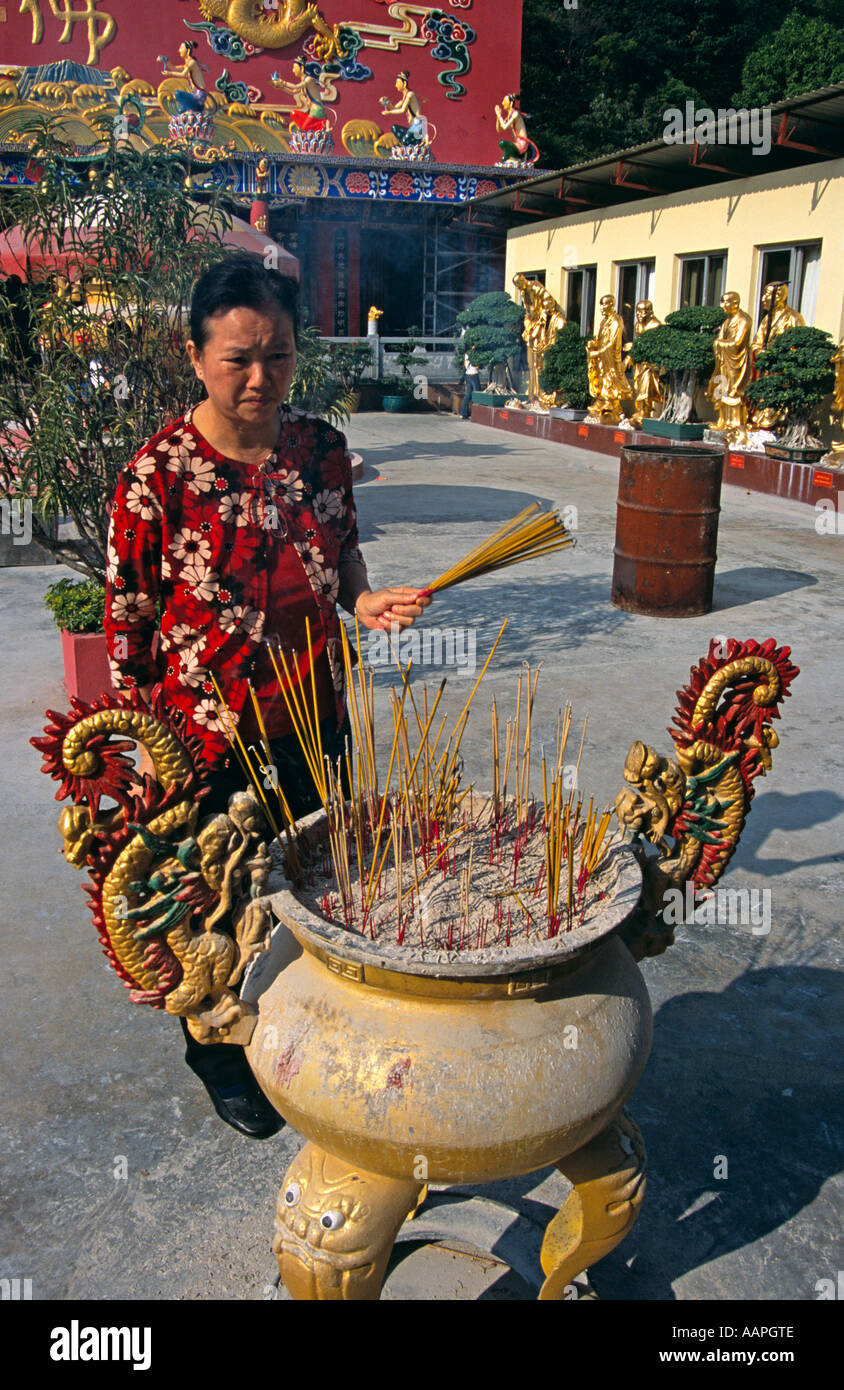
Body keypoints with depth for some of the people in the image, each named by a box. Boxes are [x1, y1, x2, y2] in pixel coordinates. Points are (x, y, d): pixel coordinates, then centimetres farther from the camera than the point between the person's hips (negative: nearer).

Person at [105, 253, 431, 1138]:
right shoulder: (157, 475, -18)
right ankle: (223, 1063, 44)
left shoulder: (321, 449, -5)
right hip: (206, 740, -4)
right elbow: (126, 624, -12)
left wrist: (364, 599, -11)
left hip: (314, 725, 5)